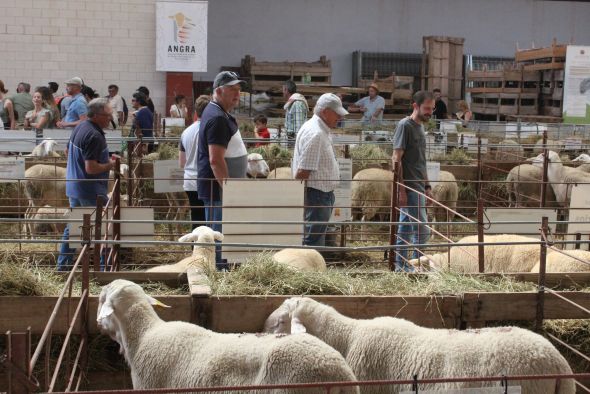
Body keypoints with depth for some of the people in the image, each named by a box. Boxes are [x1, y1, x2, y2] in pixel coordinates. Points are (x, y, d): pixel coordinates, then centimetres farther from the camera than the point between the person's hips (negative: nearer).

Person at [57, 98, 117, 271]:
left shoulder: (80, 127, 7)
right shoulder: (94, 136, -23)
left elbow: (68, 151, 21)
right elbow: (91, 168, -27)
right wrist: (109, 165, -10)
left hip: (73, 185, 10)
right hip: (91, 190, -9)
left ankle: (63, 265, 23)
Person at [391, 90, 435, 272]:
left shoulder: (420, 127, 17)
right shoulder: (405, 125, -10)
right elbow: (396, 159, -14)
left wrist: (427, 186, 18)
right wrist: (401, 189, -18)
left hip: (418, 187, 9)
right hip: (409, 187, -9)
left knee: (406, 228, 12)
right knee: (422, 230, -8)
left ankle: (401, 266, 18)